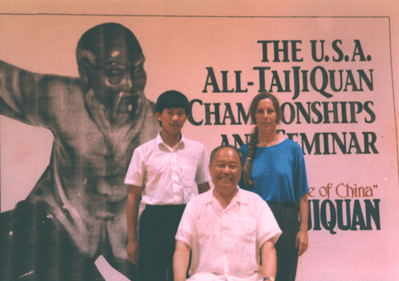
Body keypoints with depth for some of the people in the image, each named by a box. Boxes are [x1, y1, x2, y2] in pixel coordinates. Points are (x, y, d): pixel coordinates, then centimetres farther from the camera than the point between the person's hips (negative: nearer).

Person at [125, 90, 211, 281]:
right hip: (154, 220, -1)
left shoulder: (197, 150, 8)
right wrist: (132, 239, 1)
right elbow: (133, 196, 5)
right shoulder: (143, 152, 3)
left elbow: (204, 190, 15)